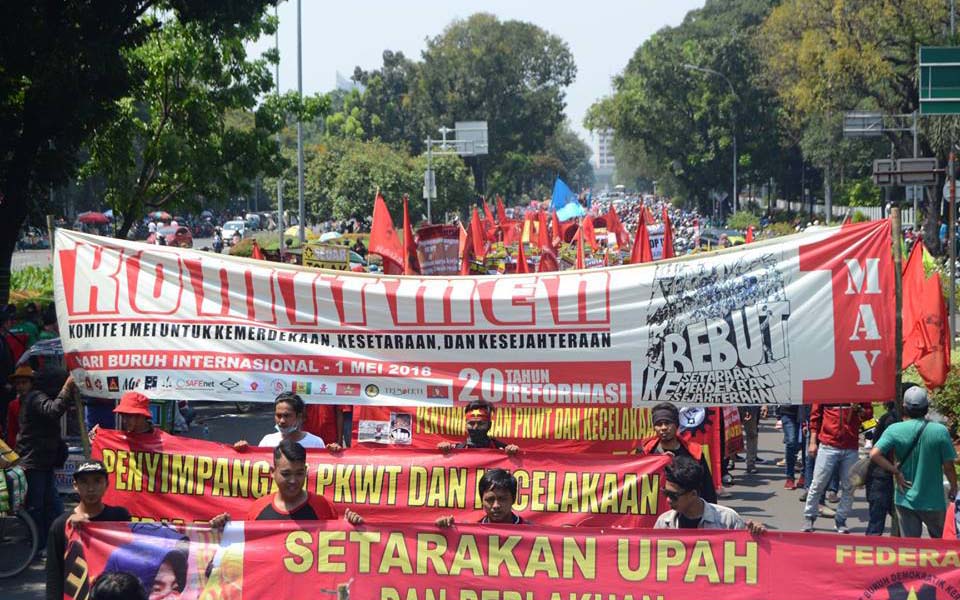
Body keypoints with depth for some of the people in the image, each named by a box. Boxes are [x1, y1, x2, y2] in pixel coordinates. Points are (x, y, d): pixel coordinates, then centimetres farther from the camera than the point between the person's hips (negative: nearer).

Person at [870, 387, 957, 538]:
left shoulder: (895, 430, -9)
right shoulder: (940, 431, -11)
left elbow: (874, 454, -18)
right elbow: (948, 467, -6)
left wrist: (895, 471, -6)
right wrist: (954, 488, 12)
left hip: (906, 499, 1)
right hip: (933, 501, -1)